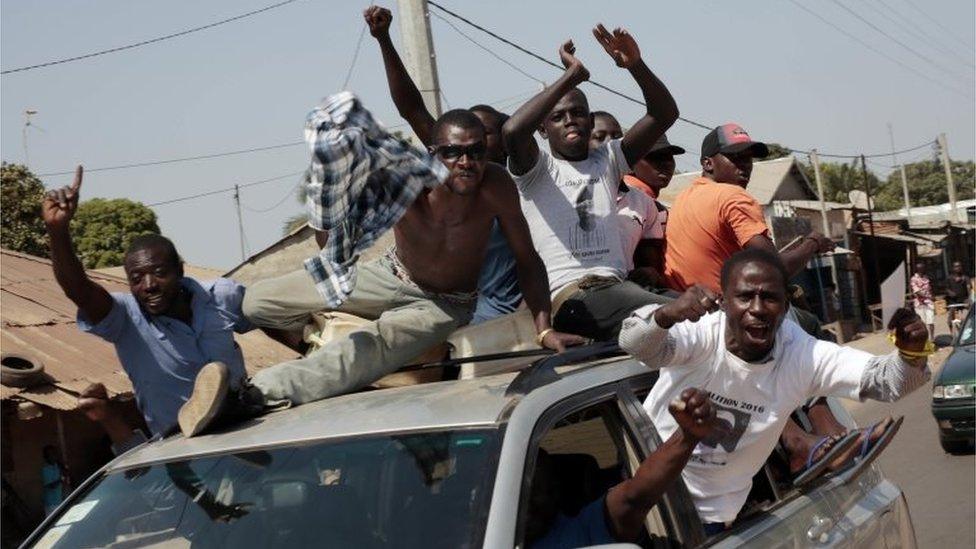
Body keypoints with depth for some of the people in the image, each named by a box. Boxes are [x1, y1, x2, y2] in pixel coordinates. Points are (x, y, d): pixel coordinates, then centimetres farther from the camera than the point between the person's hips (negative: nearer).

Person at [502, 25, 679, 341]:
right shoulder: (537, 170, 5)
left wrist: (635, 66, -6)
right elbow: (512, 131, -19)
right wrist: (572, 75, -15)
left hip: (617, 284, 6)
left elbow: (664, 115, 11)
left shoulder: (606, 161, 20)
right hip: (568, 295, -6)